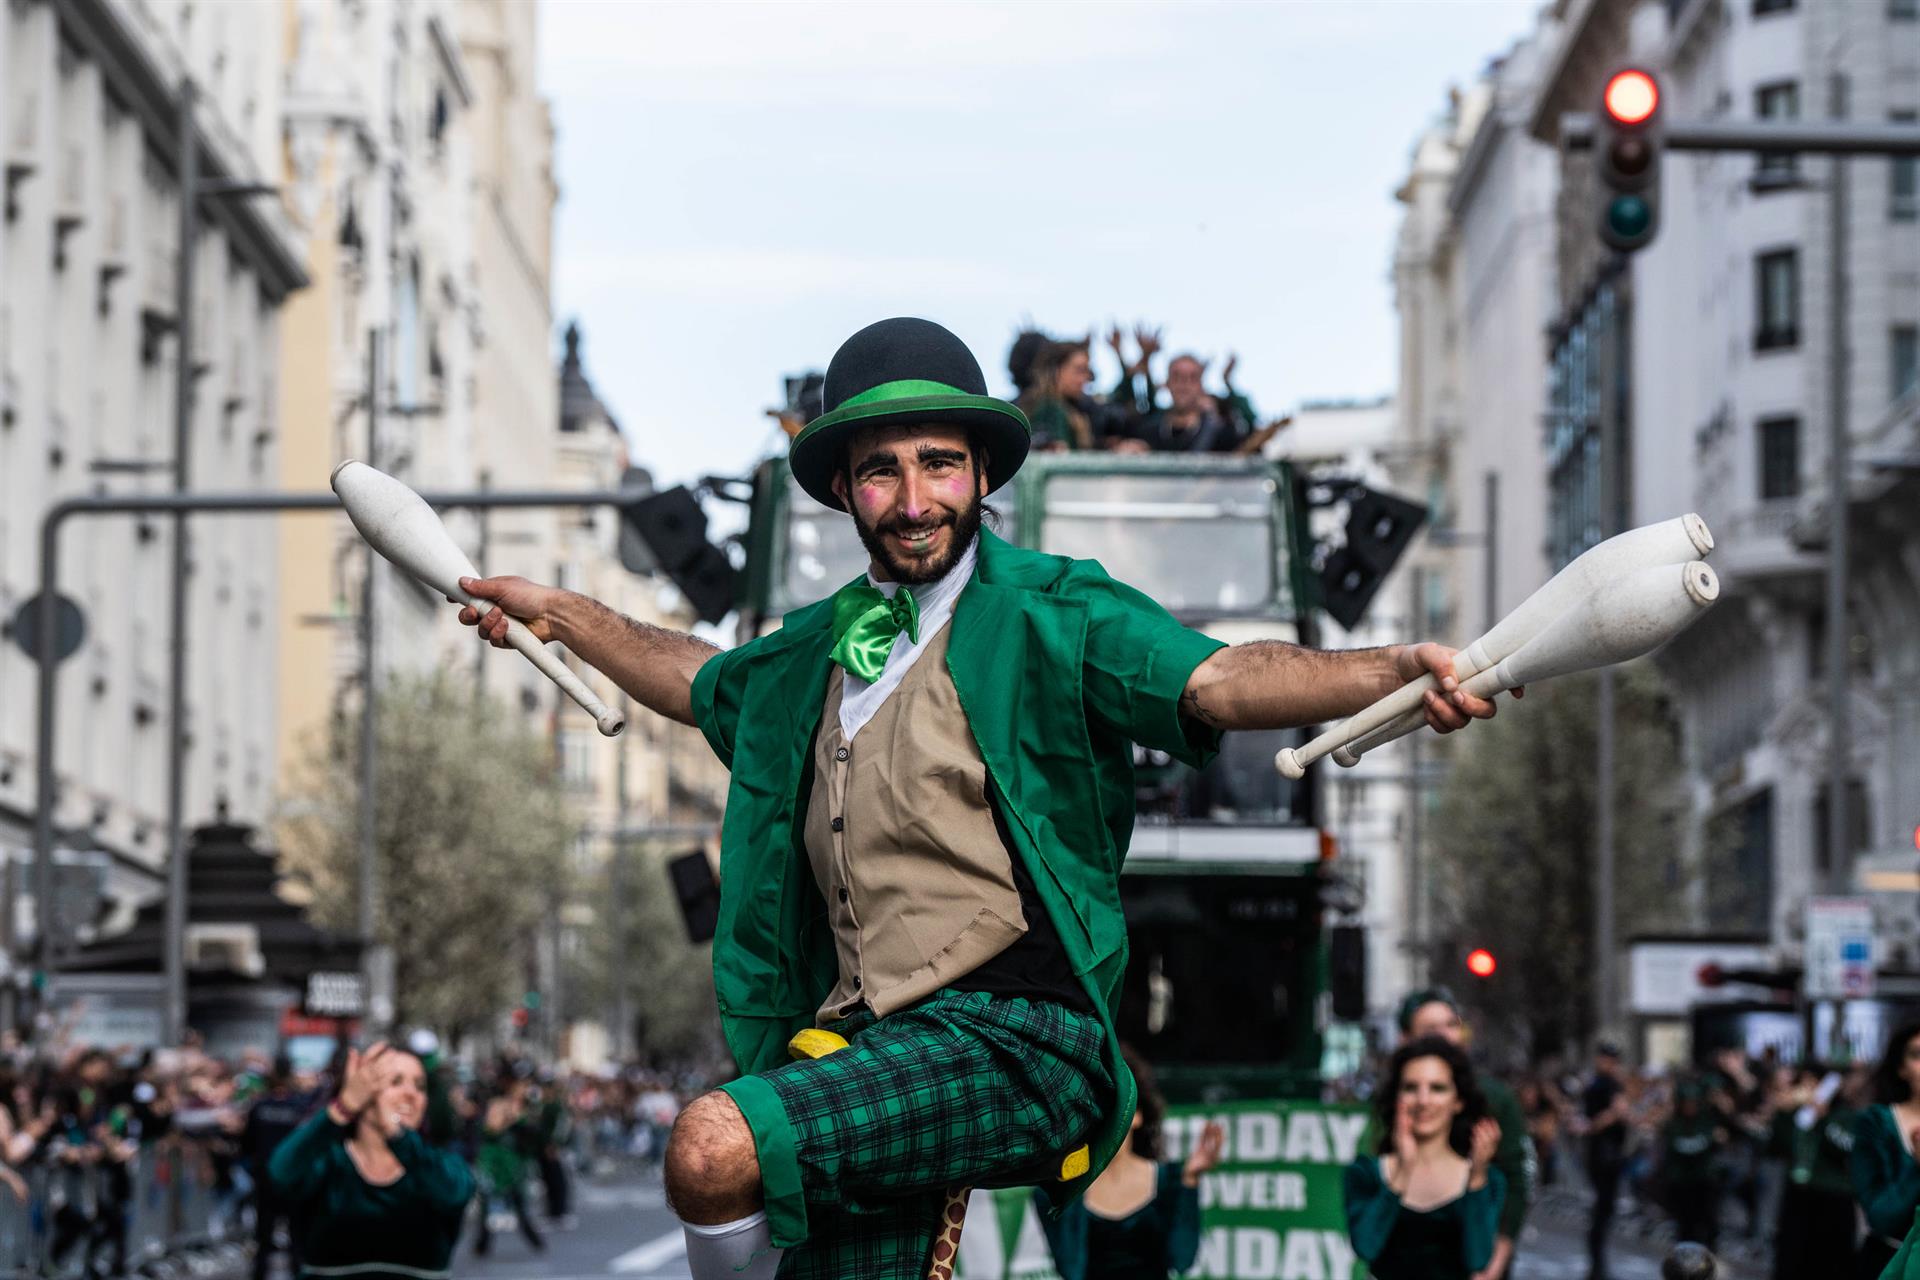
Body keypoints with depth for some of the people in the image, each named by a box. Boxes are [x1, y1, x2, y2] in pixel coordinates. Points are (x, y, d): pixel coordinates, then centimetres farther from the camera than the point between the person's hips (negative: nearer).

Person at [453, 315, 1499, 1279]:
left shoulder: (1051, 615, 0)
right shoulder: (818, 651, 20)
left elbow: (1218, 680, -16)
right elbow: (702, 682, 42)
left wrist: (1396, 672, -33)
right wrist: (558, 615, 49)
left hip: (1014, 1040, -7)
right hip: (862, 1049, 7)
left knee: (714, 1148, -26)